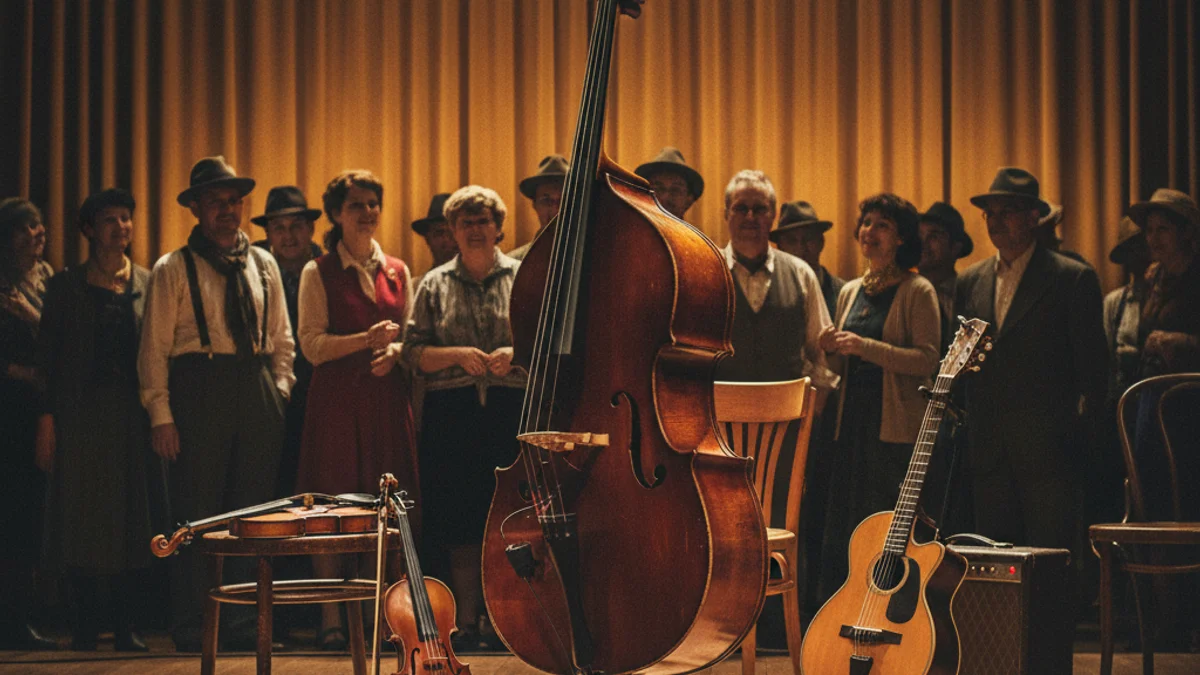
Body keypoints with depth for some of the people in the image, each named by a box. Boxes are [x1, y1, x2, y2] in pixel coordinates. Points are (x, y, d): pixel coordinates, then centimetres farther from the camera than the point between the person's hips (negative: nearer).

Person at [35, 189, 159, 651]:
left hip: (134, 416, 1)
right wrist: (47, 419, -6)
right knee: (82, 518, -2)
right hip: (82, 414, -1)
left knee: (134, 520, 0)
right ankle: (85, 626, 4)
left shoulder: (147, 283, 9)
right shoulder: (66, 286, 6)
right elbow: (48, 353, 3)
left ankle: (125, 626, 5)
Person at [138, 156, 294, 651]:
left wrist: (279, 390, 7)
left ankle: (243, 623, 12)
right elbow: (154, 349, -3)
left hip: (258, 395, 4)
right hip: (199, 391, -4)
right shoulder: (172, 270, 1)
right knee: (196, 512, -4)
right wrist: (161, 416, -9)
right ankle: (191, 626, 3)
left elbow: (281, 339, 19)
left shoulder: (263, 265, 14)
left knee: (253, 515, 5)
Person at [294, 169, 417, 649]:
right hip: (337, 396, -3)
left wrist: (394, 350, -5)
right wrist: (365, 340, -16)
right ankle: (331, 618, -1)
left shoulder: (397, 272, 14)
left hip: (387, 396, 3)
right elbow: (312, 344, -4)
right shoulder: (318, 273, 3)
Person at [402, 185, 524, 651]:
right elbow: (413, 351, 6)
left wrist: (516, 352, -12)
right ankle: (467, 617, 7)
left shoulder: (522, 277, 9)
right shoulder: (435, 285, 12)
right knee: (458, 518, 0)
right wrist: (458, 355, -10)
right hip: (451, 414, 1)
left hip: (512, 408, -1)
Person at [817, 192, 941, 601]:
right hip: (852, 422, 6)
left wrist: (864, 346, -19)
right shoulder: (850, 292, 16)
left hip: (897, 426, -6)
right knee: (840, 533, 4)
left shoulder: (916, 291, -3)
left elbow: (927, 359, -13)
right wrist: (833, 349, 0)